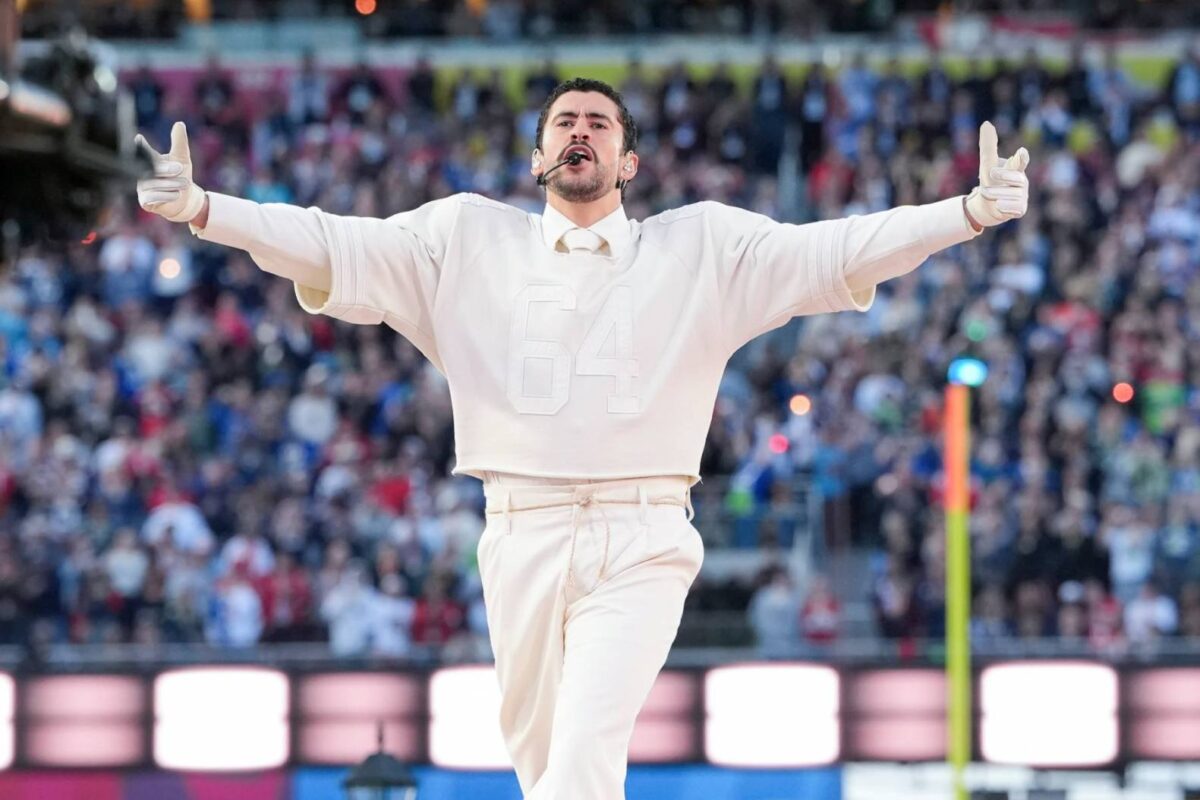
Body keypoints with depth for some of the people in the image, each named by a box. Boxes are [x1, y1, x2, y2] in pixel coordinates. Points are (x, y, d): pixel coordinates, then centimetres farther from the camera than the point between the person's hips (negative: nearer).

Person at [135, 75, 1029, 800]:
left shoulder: (702, 247, 8)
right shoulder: (469, 238, 11)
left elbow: (832, 250, 0)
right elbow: (332, 245, 5)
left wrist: (973, 210, -13)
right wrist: (197, 206, -8)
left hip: (639, 545, -2)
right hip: (520, 536, 3)